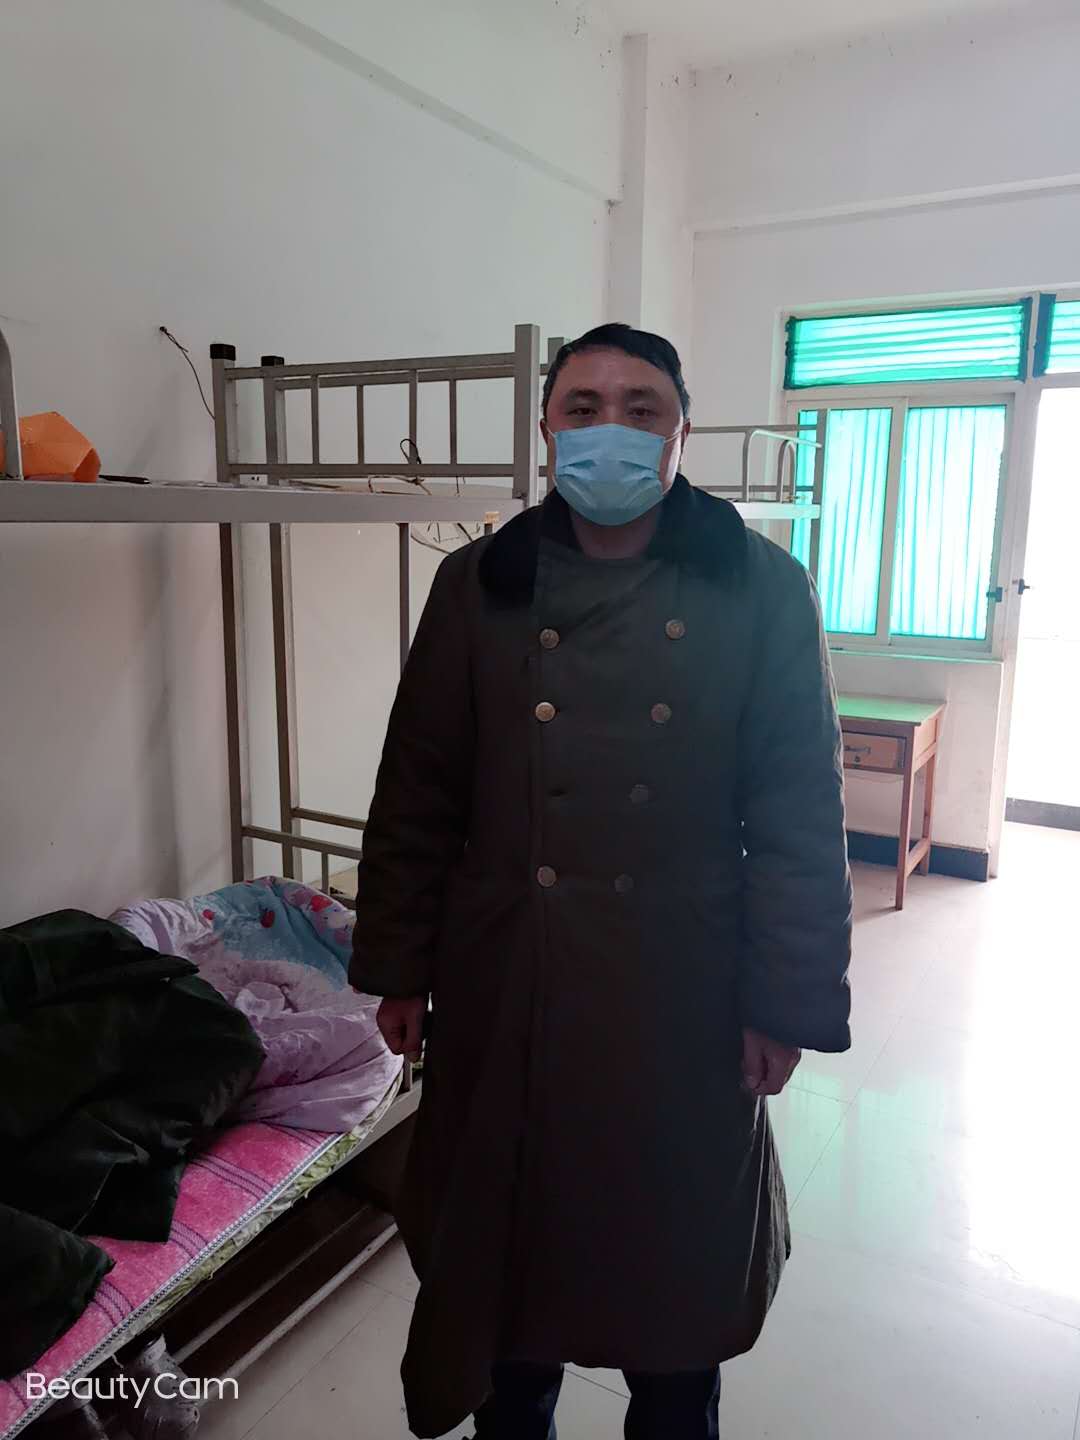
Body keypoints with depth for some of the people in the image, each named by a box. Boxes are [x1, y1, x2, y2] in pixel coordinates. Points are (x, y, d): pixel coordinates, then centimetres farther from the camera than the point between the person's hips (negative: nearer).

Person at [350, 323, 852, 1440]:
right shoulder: (479, 586, -2)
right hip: (507, 989, 2)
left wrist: (786, 1002, -7)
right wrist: (398, 965, 1)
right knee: (507, 1236, 19)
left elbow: (800, 814, -5)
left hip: (683, 991, -1)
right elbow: (418, 795, 1)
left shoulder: (762, 592, -6)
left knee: (677, 1251, 17)